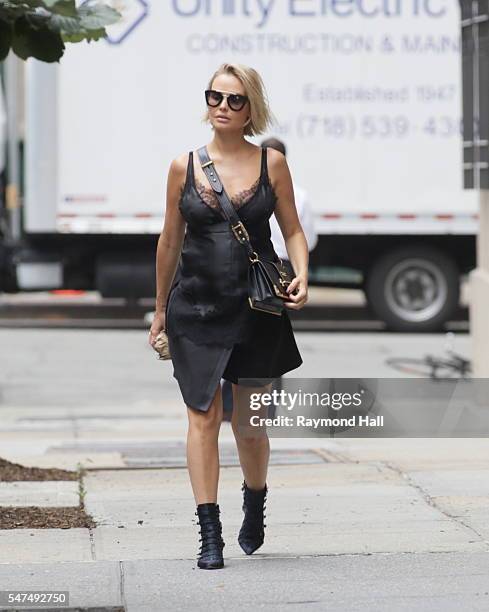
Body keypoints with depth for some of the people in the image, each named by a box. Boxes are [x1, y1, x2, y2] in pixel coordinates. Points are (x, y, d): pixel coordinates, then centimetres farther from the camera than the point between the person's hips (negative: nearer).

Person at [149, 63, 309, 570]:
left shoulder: (271, 163, 2)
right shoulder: (184, 166, 3)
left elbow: (293, 230, 8)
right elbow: (170, 241, 11)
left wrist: (301, 278, -11)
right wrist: (160, 310, 15)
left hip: (257, 310, 0)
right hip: (195, 309, 0)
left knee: (249, 425, 7)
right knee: (203, 418, -3)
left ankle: (255, 504, 37)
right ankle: (210, 535, 2)